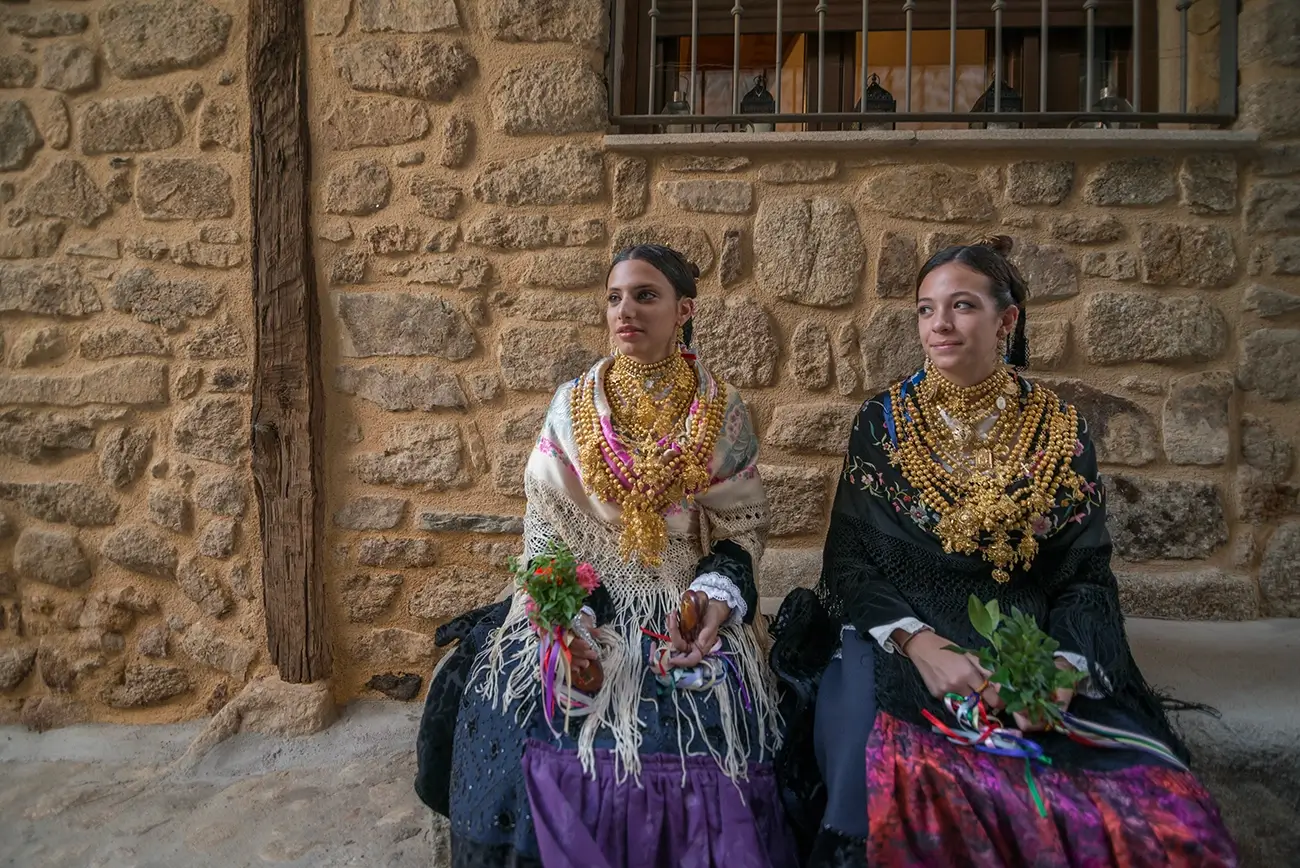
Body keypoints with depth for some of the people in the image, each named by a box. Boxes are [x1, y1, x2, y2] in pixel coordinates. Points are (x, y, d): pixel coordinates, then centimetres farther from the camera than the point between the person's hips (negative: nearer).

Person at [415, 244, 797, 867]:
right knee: (534, 720, -17)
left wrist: (715, 603, -14)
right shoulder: (572, 407, 3)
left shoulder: (722, 414, 2)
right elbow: (545, 522, 1)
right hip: (585, 600, 1)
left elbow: (743, 523, 4)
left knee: (709, 728, -21)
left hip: (689, 601, 0)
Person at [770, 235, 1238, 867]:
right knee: (891, 787, -31)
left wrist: (1064, 667, -15)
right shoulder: (882, 423, 4)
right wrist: (920, 643, -16)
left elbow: (1087, 578, 5)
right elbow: (848, 561, 0)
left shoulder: (1063, 434, 6)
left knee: (1169, 812, -20)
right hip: (895, 646, -1)